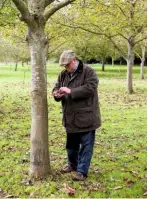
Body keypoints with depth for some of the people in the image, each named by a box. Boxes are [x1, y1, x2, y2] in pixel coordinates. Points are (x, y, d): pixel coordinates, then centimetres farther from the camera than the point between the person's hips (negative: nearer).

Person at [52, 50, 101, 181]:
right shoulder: (63, 74, 8)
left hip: (86, 117, -7)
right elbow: (56, 87, 12)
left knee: (86, 145, 0)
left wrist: (71, 91, -26)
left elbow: (90, 88, -24)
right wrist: (57, 93, -13)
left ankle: (82, 171, 6)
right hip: (70, 117, 7)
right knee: (71, 143, 20)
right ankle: (72, 164, 38)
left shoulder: (88, 72, -12)